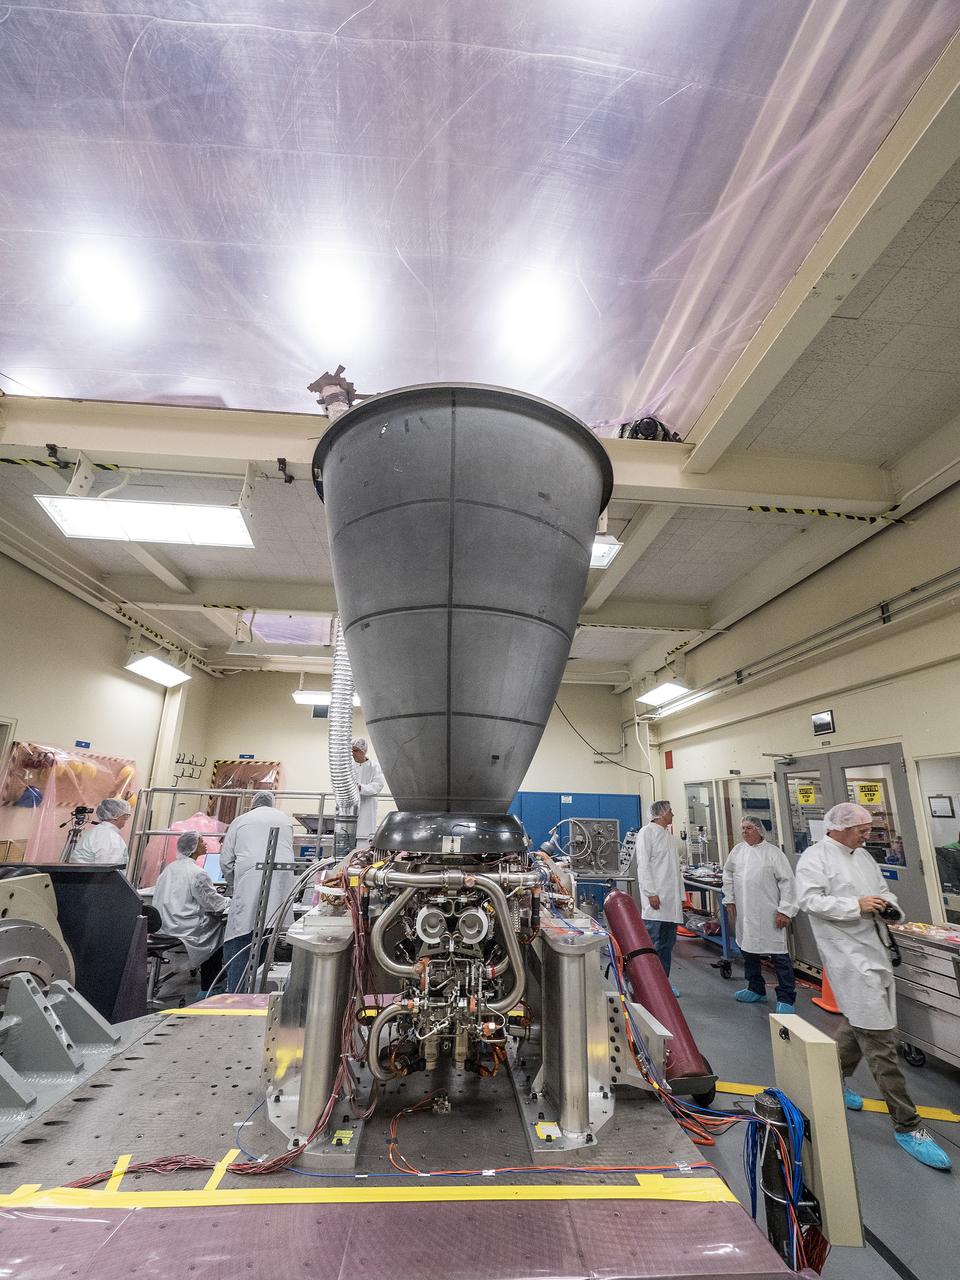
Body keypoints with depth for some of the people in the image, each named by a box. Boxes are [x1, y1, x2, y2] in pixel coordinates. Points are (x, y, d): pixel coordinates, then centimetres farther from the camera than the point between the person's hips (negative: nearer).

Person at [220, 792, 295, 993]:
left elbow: (225, 861, 15)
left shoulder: (240, 820, 16)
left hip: (249, 881, -2)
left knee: (238, 943, 3)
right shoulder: (285, 820, 24)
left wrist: (233, 886, 31)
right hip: (281, 883, 3)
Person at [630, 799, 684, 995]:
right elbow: (643, 865, -13)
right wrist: (651, 893, -17)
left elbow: (675, 867, 20)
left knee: (667, 943, 13)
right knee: (651, 943, -6)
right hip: (656, 898, -8)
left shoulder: (668, 835, 18)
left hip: (672, 900, 8)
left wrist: (680, 895, 14)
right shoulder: (647, 832, -7)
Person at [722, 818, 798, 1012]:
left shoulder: (773, 852, -8)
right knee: (748, 951, 16)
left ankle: (786, 998, 12)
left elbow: (787, 881, -9)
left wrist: (785, 910, -12)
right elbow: (728, 874, 18)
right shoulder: (737, 850, 7)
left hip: (769, 914, -5)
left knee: (779, 956, -1)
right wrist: (729, 898, 13)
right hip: (744, 913, 6)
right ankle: (756, 990, 33)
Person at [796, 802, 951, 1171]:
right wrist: (856, 905, -23)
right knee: (879, 1040, -5)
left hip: (875, 948, 9)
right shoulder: (815, 857, -12)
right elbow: (810, 899, -19)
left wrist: (890, 905, -1)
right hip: (850, 956, -9)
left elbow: (882, 889, 20)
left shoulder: (863, 856, 14)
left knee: (857, 1023, 21)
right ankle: (906, 1124, 7)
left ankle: (837, 1080, 42)